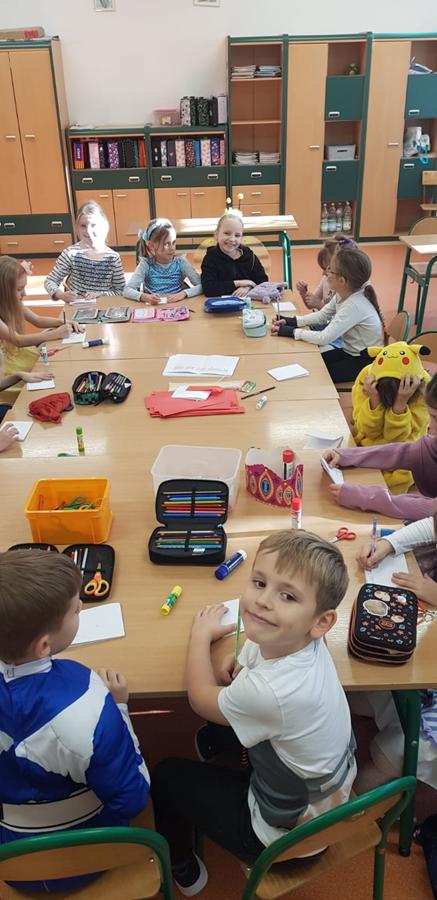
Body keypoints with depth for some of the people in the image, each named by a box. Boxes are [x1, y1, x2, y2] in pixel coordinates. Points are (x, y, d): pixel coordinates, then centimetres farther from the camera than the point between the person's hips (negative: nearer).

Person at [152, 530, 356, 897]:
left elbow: (202, 699, -17)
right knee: (214, 737, 23)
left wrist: (201, 633, -5)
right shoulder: (302, 642, -20)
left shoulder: (270, 692, -40)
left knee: (167, 777, 12)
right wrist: (242, 660, -11)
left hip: (290, 836, -6)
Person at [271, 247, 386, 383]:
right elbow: (322, 316, 8)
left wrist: (290, 331, -23)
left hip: (366, 361, -8)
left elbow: (324, 338, -31)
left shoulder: (354, 305, -30)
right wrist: (290, 321, -4)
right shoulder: (342, 294, -5)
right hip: (351, 352, 8)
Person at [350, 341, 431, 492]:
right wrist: (374, 400, -36)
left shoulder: (424, 387, -24)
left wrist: (400, 403, -38)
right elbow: (368, 430, -19)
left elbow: (398, 437, -23)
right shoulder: (366, 377, -22)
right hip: (367, 442, 1)